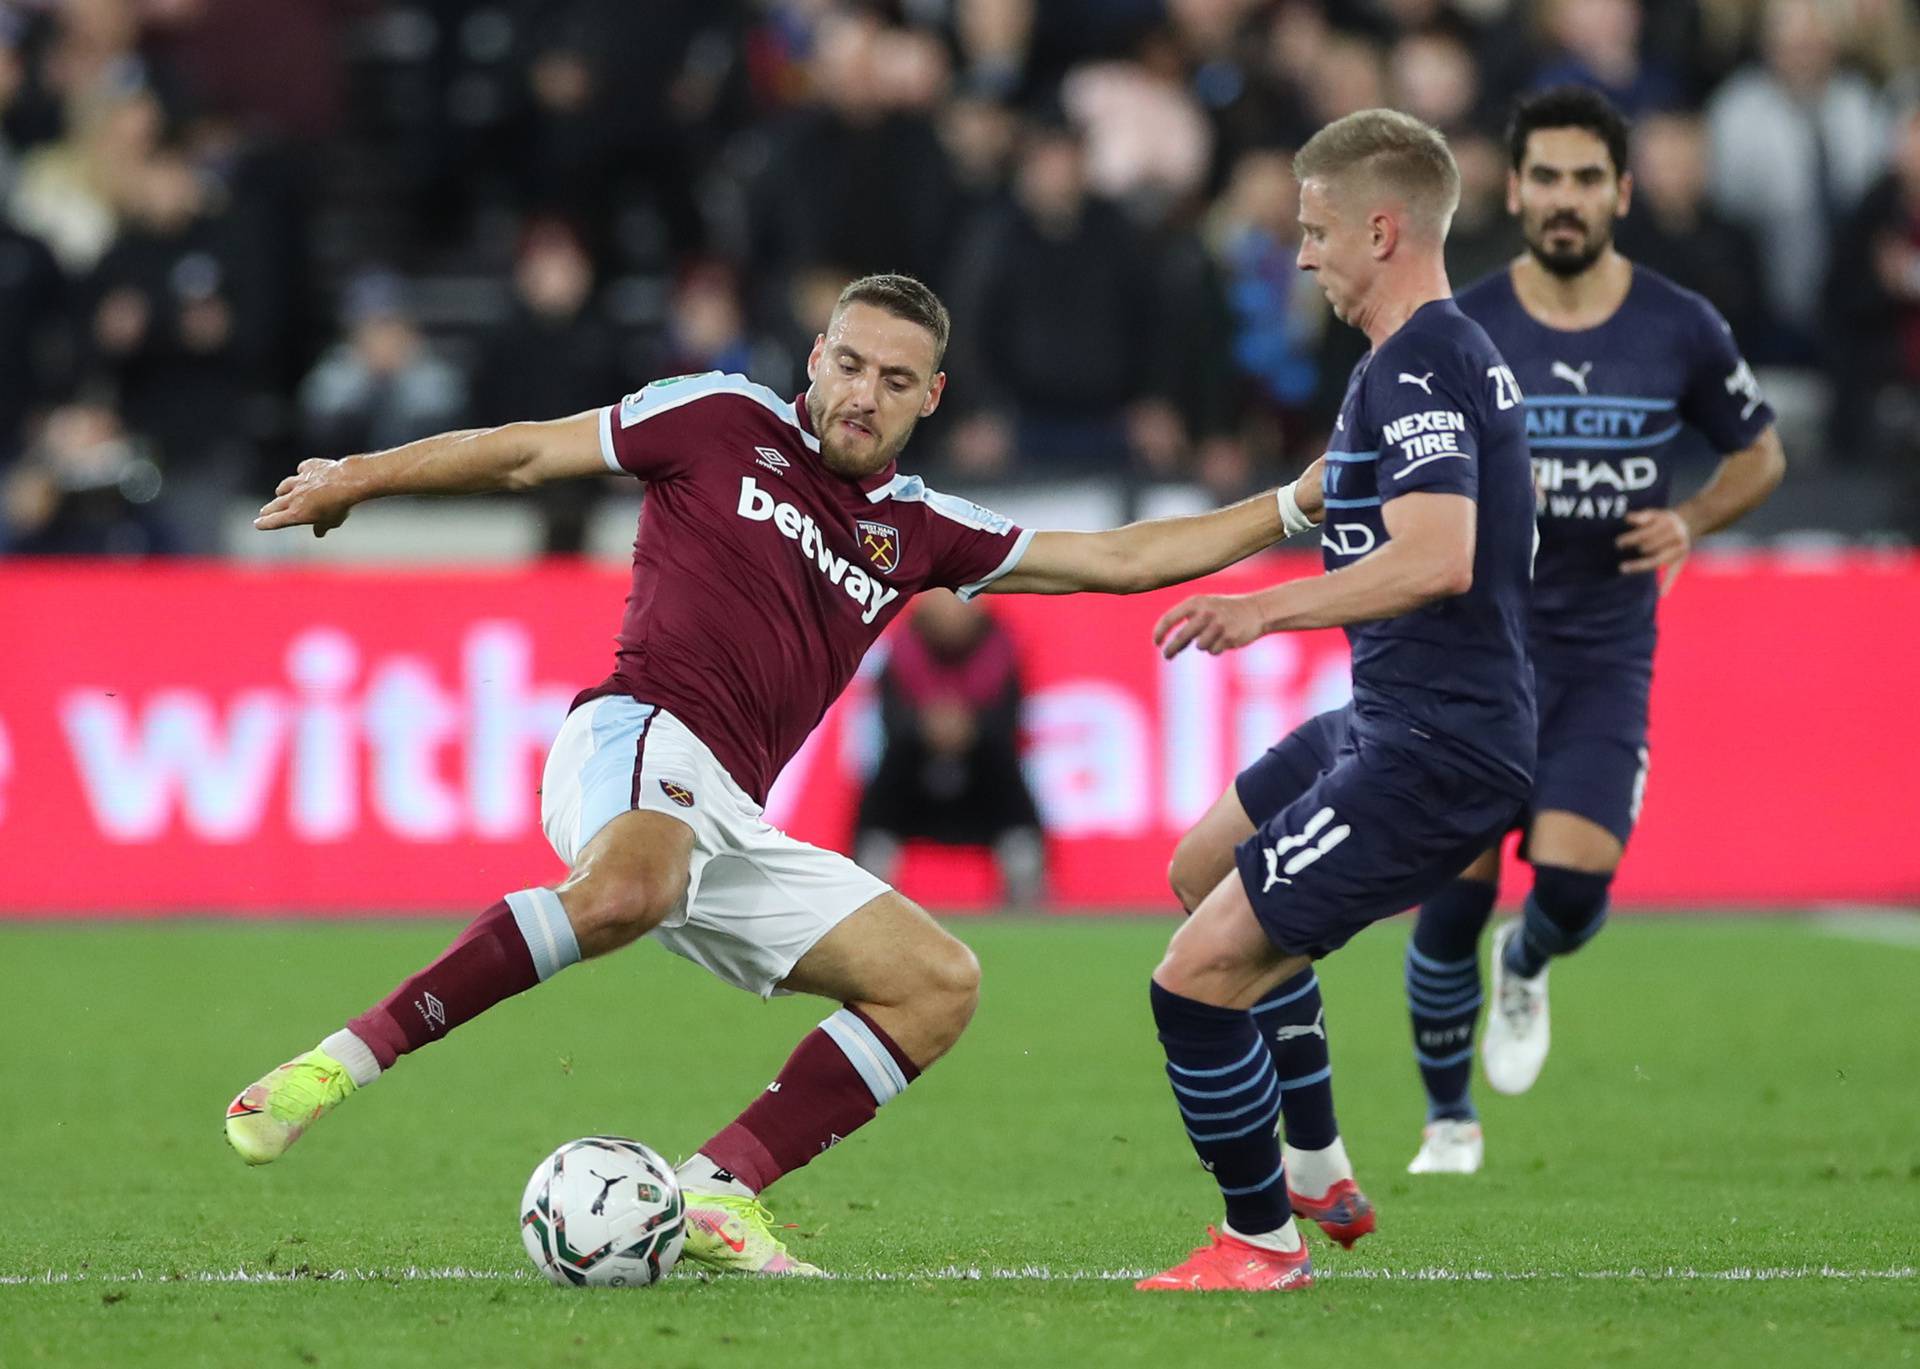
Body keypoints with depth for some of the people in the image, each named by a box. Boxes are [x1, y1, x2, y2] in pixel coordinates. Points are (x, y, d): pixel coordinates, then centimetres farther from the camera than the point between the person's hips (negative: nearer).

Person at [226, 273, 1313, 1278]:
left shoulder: (917, 530, 22)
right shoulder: (727, 420, 9)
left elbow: (1114, 559, 25)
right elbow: (528, 453, 13)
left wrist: (1288, 511, 20)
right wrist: (361, 478, 11)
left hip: (730, 824, 7)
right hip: (641, 739, -7)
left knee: (940, 985, -3)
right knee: (628, 891, -41)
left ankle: (716, 1194, -8)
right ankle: (344, 1061, -39)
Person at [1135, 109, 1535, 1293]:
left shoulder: (1416, 369, -20)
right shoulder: (1452, 353, 13)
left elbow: (1437, 559, -34)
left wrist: (1271, 606, -36)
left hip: (1432, 749, -12)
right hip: (1396, 721, 12)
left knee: (1201, 975, -12)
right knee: (1205, 868, 30)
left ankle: (1263, 1242, 6)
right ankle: (1317, 1170, 33)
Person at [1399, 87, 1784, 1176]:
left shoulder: (1682, 330, -2)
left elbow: (1760, 453, 13)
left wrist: (1691, 522, -5)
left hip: (1607, 649, 0)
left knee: (1574, 878, -17)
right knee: (1456, 893, -5)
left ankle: (1526, 966, 21)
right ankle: (1450, 1122, 15)